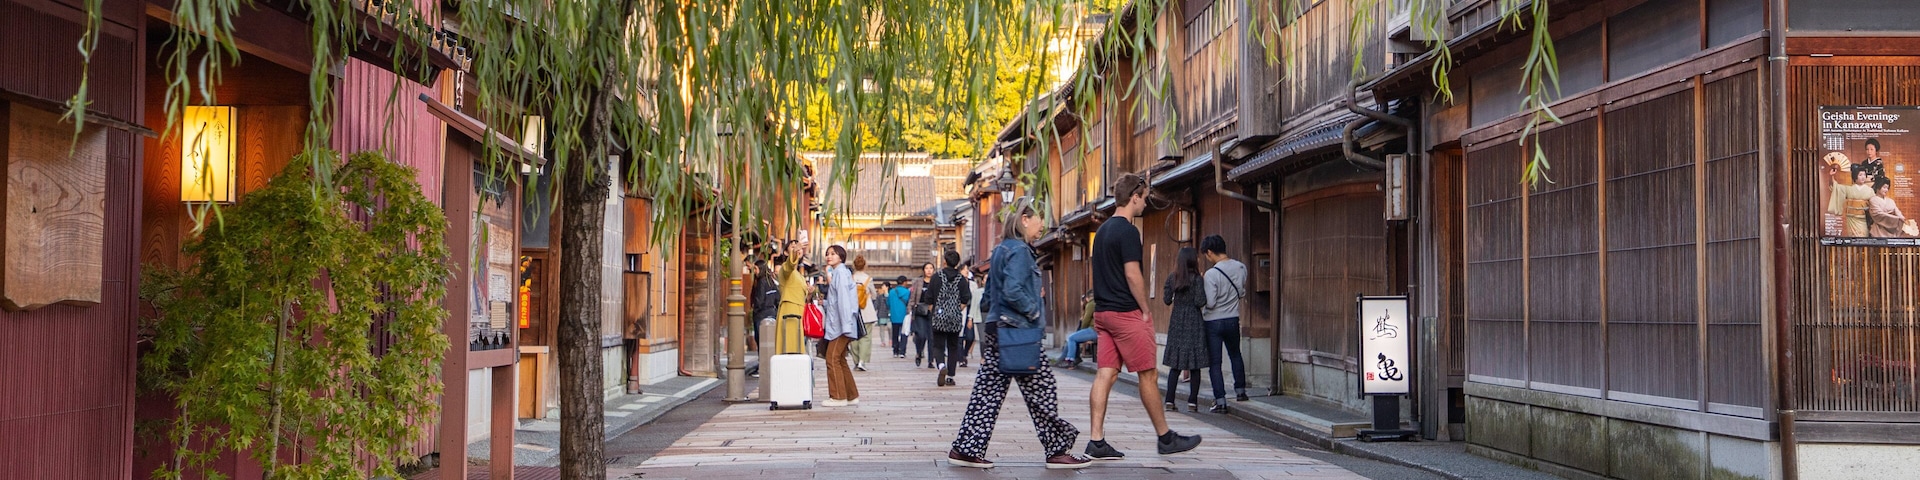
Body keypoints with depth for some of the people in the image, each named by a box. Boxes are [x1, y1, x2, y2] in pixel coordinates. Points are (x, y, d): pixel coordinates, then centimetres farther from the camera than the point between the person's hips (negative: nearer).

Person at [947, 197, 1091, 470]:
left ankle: (965, 450, 6)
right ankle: (1057, 450, 7)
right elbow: (1012, 291, -24)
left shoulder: (1001, 250, 17)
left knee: (987, 392, 8)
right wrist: (1034, 310, -11)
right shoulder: (1019, 250, -13)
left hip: (995, 329, 9)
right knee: (1041, 391, 0)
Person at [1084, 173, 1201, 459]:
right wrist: (1145, 311, -9)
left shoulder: (1103, 230, 15)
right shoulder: (1127, 231, -13)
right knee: (1148, 375, 2)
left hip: (1103, 312, 9)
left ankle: (1096, 441, -1)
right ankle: (1166, 438, 11)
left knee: (1106, 374, 4)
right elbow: (1133, 276, -18)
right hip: (1126, 314, -9)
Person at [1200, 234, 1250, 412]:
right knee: (1235, 355, 26)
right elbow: (1242, 293, 8)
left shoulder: (1212, 274, -21)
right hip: (1233, 320, 5)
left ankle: (1220, 401, 0)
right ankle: (1240, 390, 34)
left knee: (1214, 362, 2)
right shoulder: (1241, 268, -3)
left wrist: (1201, 312, -1)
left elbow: (1209, 303, -21)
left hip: (1213, 322, -5)